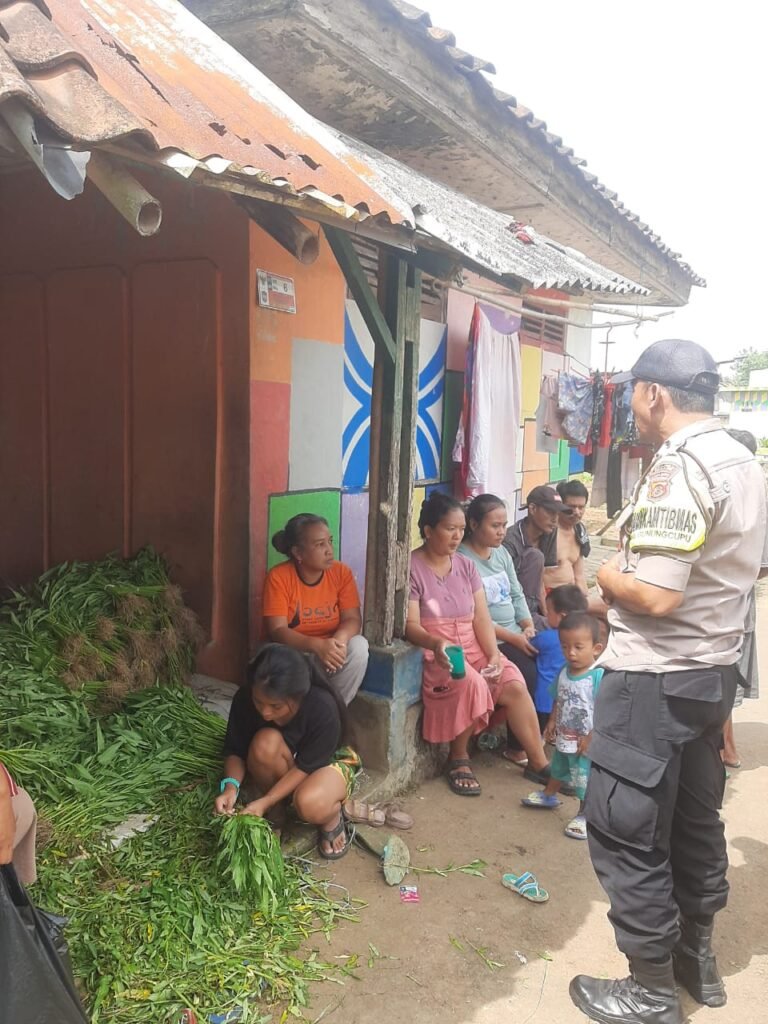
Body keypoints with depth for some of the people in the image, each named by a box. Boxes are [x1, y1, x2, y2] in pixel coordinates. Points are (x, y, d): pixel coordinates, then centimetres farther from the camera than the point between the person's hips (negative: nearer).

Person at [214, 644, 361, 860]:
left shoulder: (323, 708, -35)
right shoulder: (245, 699, -25)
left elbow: (306, 766, -28)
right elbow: (235, 751, -14)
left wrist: (264, 802, -36)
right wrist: (231, 786, -33)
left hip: (326, 761, -3)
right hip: (283, 768, 4)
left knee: (309, 804, -38)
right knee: (265, 742, -33)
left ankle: (332, 818, 0)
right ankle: (276, 812, -6)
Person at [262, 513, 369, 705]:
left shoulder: (342, 572, -6)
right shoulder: (278, 577, -15)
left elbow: (352, 619, -10)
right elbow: (277, 631, -20)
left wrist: (339, 640, -35)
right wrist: (317, 645, -36)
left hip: (329, 650, 3)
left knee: (358, 645, -28)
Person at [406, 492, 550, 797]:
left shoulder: (466, 566, 10)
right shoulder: (411, 568, -8)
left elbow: (481, 618, 4)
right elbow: (410, 625, -15)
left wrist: (493, 654, -12)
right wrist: (436, 643, -36)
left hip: (472, 649, 6)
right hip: (434, 653, -5)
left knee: (515, 686, -16)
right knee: (470, 683, -32)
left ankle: (539, 762, 0)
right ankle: (458, 758, -8)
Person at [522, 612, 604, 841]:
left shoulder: (599, 676, -27)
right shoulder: (563, 673, -4)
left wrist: (591, 737, -24)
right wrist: (552, 723, 4)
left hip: (586, 743, -8)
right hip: (564, 738, 8)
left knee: (585, 780, 7)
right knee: (558, 769, 30)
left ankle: (585, 815, 27)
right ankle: (549, 795, 52)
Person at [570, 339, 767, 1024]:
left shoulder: (679, 468, -22)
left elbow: (656, 596, -28)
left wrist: (609, 578, -9)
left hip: (655, 678, -9)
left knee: (625, 828, 5)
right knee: (696, 816, 22)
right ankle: (697, 955, 40)